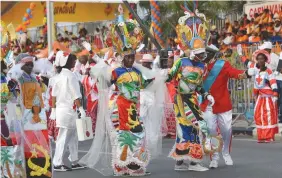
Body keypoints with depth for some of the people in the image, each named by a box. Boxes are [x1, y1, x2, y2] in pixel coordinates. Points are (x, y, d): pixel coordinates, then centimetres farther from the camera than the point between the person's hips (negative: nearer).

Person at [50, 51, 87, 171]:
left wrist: (53, 110, 16)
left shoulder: (58, 76, 10)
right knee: (64, 138, -3)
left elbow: (54, 95, 11)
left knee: (72, 137, 14)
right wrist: (81, 109, -14)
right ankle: (58, 164, 0)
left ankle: (74, 162, 19)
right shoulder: (70, 76, -13)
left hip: (60, 109, 8)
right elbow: (76, 95, -16)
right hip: (69, 110, -8)